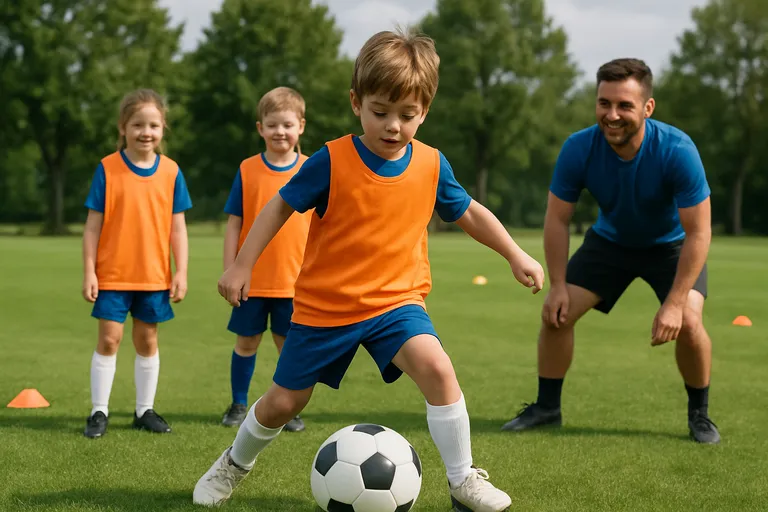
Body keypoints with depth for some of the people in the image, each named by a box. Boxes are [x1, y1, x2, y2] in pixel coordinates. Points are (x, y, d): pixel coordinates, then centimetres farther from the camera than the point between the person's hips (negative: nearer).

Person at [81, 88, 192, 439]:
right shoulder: (108, 169, -5)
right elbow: (93, 225, -3)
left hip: (154, 275, 2)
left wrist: (181, 273, -1)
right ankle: (99, 412, 7)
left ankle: (145, 410, 21)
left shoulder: (171, 172, 1)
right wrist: (88, 271, -7)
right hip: (113, 274, -2)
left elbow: (177, 227, 4)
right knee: (109, 339, -2)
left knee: (147, 341, 11)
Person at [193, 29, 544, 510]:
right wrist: (242, 266, -4)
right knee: (284, 402, 9)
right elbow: (281, 205, -4)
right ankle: (235, 463, 40)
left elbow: (469, 212, 11)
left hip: (395, 299, 1)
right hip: (323, 305, -1)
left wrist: (517, 256, 11)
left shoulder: (431, 165, -6)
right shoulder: (332, 160, -15)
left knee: (437, 367, -27)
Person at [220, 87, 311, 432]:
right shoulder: (248, 170, -1)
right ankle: (239, 405, 24)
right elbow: (234, 224, 1)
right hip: (252, 278, 0)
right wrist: (229, 271, -3)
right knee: (246, 342, 9)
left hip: (294, 280, 0)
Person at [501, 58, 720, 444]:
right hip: (610, 240, 3)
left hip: (671, 245, -3)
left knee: (687, 322, -24)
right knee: (556, 314, -8)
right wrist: (558, 286, -17)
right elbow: (557, 220, -12)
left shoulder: (677, 150, -33)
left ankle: (699, 415, 1)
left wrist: (674, 304, -32)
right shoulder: (579, 149, -26)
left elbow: (698, 232, -28)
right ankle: (547, 408, 13)